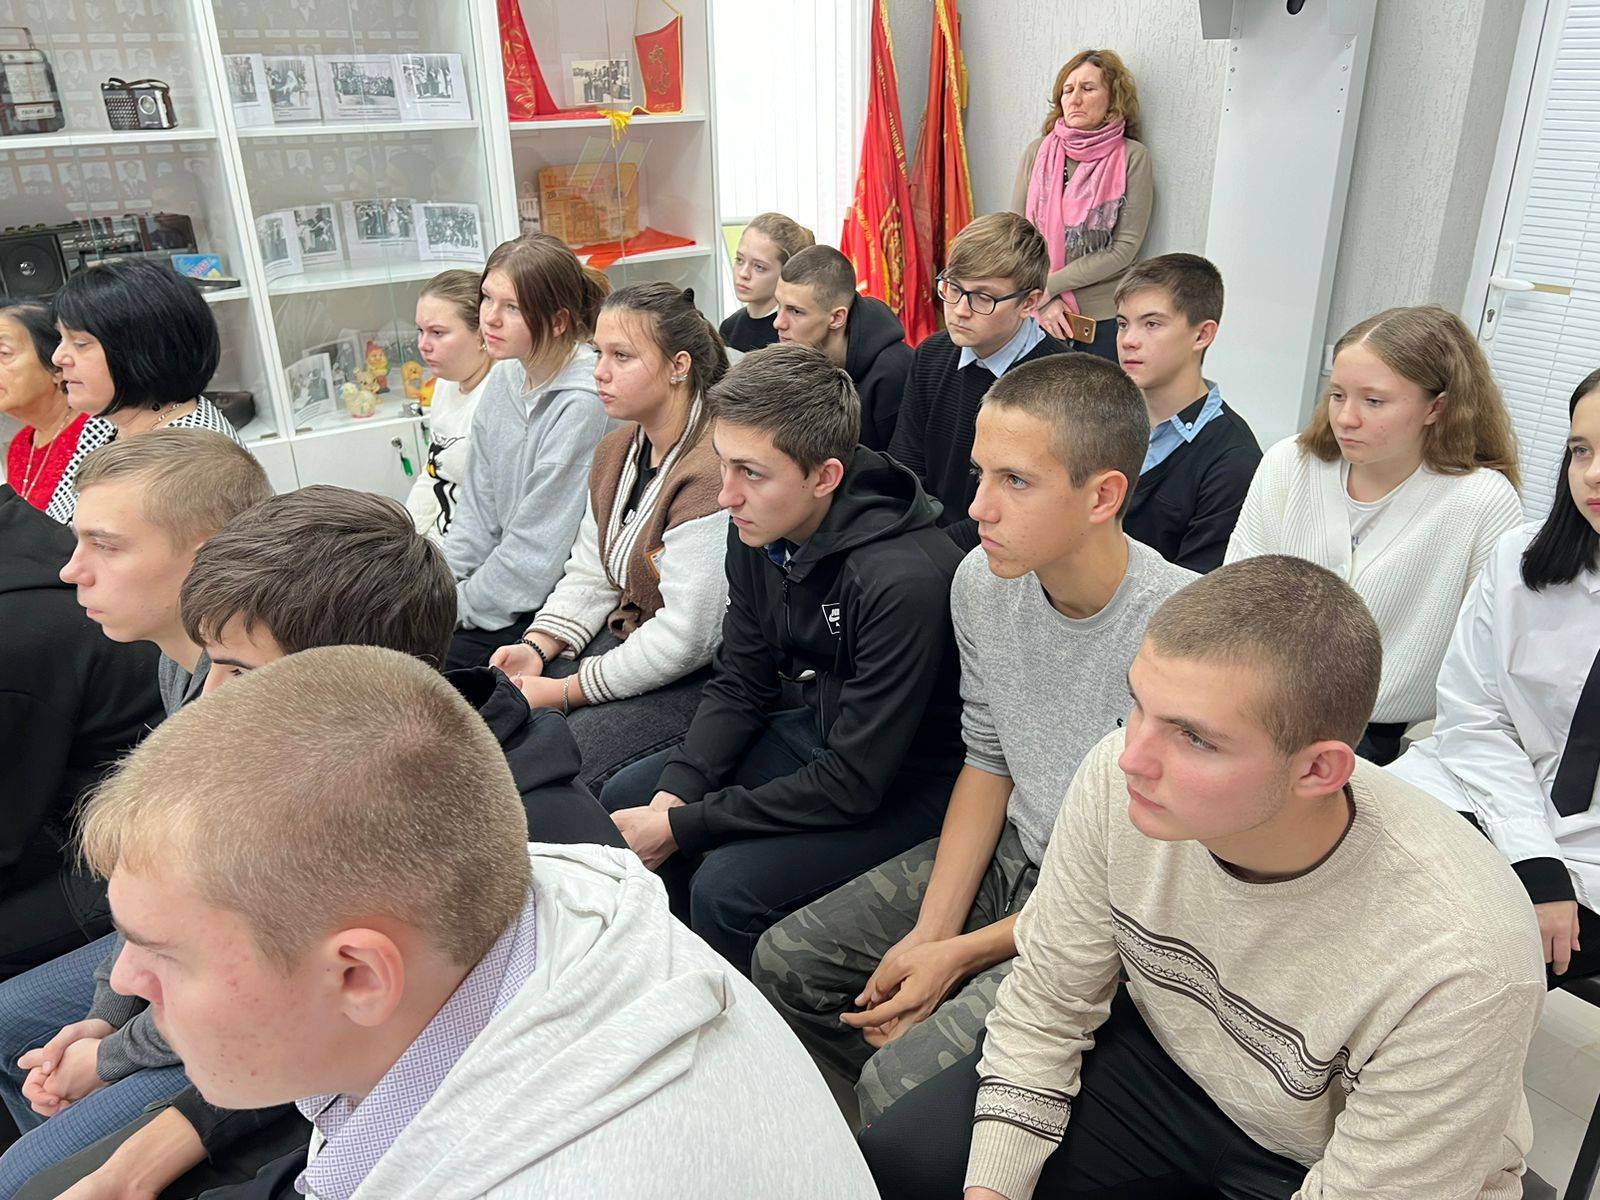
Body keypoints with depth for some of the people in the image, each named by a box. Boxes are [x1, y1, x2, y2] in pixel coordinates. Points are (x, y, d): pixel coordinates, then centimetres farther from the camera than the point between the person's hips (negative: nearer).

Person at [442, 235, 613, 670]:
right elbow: (478, 503, 10)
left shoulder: (582, 405, -22)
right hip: (512, 579, 8)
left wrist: (460, 607, -11)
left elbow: (539, 548, -19)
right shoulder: (505, 379, 4)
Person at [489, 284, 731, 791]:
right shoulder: (616, 449, 8)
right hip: (626, 635, 9)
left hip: (701, 674, -9)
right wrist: (537, 647, -6)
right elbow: (589, 573, 12)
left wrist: (567, 692, -17)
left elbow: (688, 635, -25)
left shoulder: (711, 472, -25)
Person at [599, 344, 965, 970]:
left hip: (906, 783, -8)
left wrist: (683, 826, -23)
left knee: (726, 887, -24)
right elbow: (738, 685, 2)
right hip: (817, 731, 8)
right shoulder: (759, 531, -9)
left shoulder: (904, 582, -33)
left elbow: (852, 783, -28)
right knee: (625, 799, 5)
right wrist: (677, 790, -13)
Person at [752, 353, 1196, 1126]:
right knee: (786, 963, 3)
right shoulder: (982, 581, -8)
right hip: (1010, 855, 7)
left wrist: (960, 955, -15)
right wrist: (930, 931, -5)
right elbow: (988, 763, 4)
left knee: (902, 1081, -21)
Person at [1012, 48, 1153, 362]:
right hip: (1036, 313, 2)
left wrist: (1047, 286, -12)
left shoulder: (1133, 157, -4)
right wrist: (1042, 300, -10)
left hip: (1103, 318, -2)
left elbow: (1125, 247, -9)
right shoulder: (1037, 151, 3)